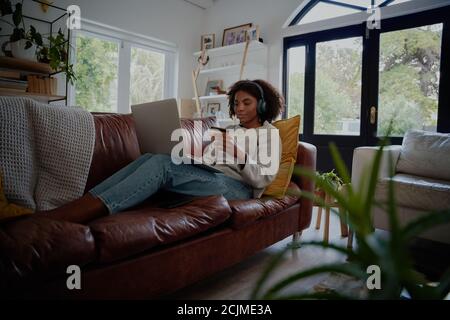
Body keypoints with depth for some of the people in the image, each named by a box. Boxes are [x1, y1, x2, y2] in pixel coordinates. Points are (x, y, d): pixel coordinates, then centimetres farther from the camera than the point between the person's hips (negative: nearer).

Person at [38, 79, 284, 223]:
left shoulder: (270, 134, 11)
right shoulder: (230, 129, 28)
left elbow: (263, 179, -5)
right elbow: (206, 161, 16)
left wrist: (238, 153, -17)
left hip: (238, 188, -6)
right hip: (211, 178, 6)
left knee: (161, 164, -30)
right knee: (150, 159, -20)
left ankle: (57, 217, -40)